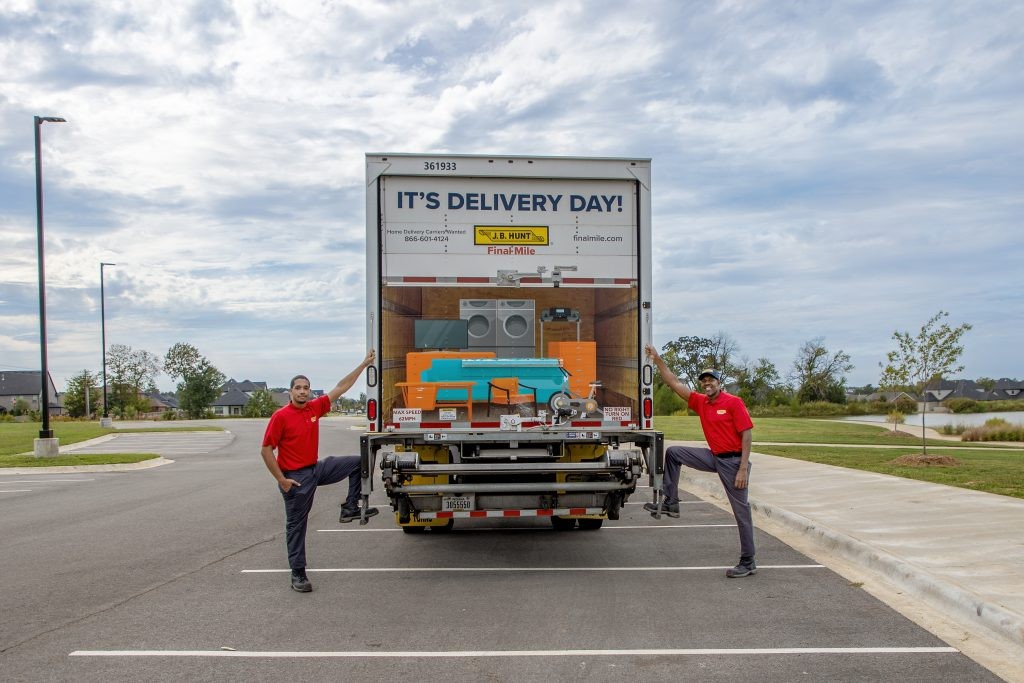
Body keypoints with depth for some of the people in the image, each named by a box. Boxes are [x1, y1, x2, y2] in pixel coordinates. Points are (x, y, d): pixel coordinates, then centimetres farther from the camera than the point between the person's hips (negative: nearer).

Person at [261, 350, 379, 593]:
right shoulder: (280, 416, -15)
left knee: (358, 462, 6)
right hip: (295, 477, -7)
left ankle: (350, 508, 12)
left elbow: (341, 387, 5)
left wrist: (364, 364, 4)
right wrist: (281, 480, -16)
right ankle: (298, 574, 13)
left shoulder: (315, 408, 1)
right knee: (296, 525, 2)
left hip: (317, 468, 7)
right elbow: (266, 450, -14)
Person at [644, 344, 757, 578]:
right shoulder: (700, 402, 6)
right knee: (673, 452, 3)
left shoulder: (734, 402, -12)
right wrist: (657, 360, 3)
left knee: (741, 510, -1)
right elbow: (675, 384, 8)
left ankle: (748, 563, 8)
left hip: (733, 460, -7)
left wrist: (743, 469, -20)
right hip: (713, 456, 7)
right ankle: (670, 503, 7)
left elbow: (747, 434, -15)